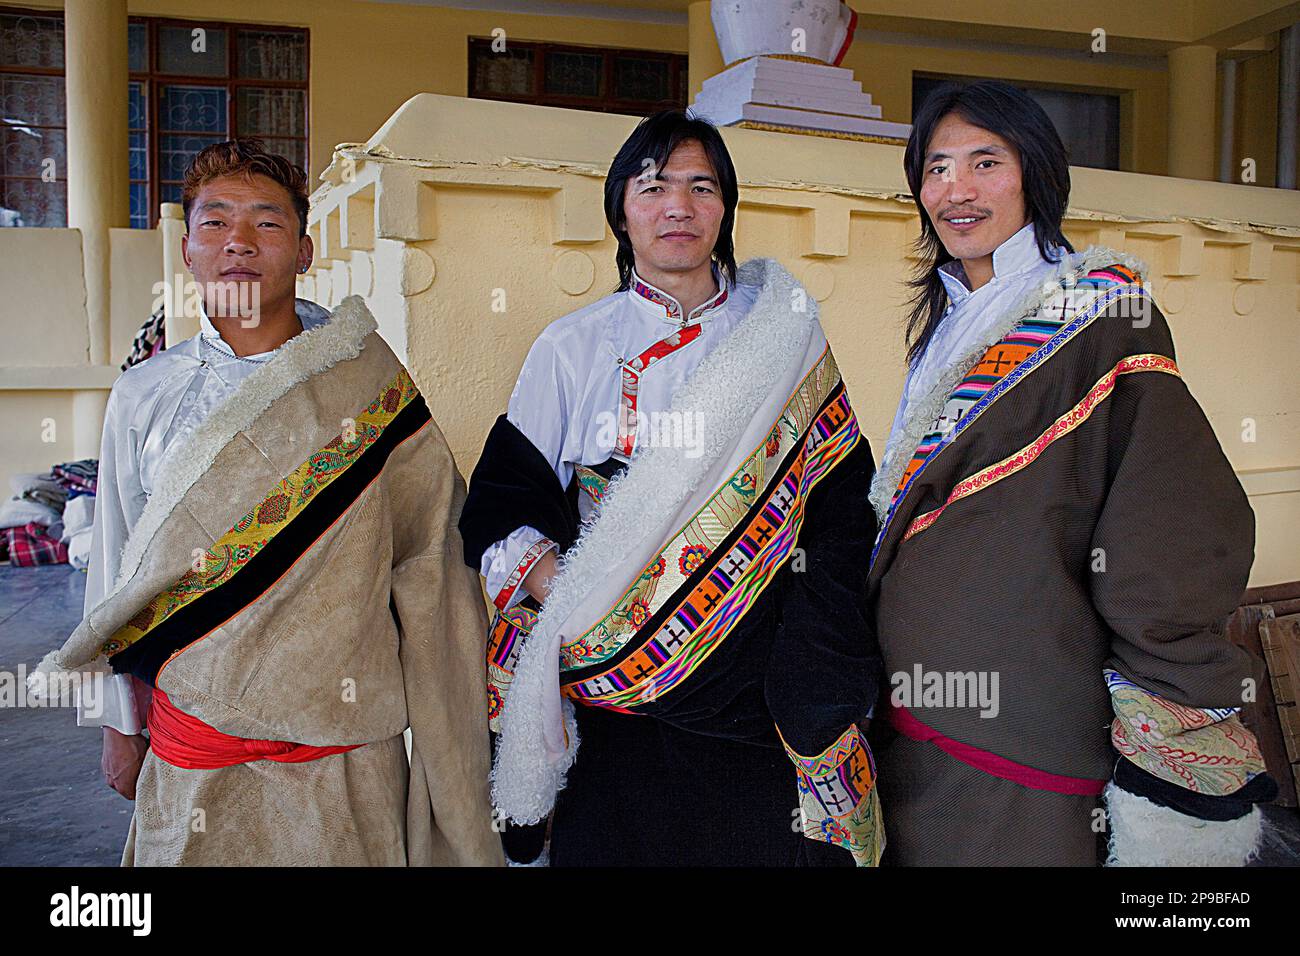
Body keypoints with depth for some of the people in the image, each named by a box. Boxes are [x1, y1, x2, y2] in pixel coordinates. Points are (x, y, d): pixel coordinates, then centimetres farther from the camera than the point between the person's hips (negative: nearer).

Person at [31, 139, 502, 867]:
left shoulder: (370, 390, -5)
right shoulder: (145, 397, 1)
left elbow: (429, 565, -1)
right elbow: (118, 573, 8)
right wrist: (122, 725, 13)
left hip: (349, 745, -1)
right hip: (192, 754, 2)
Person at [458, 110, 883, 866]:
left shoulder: (784, 334, 6)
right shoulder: (572, 349, 6)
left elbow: (841, 507, 4)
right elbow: (502, 504, 4)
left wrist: (821, 682, -6)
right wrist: (561, 596, -14)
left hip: (761, 688, 0)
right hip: (615, 699, 0)